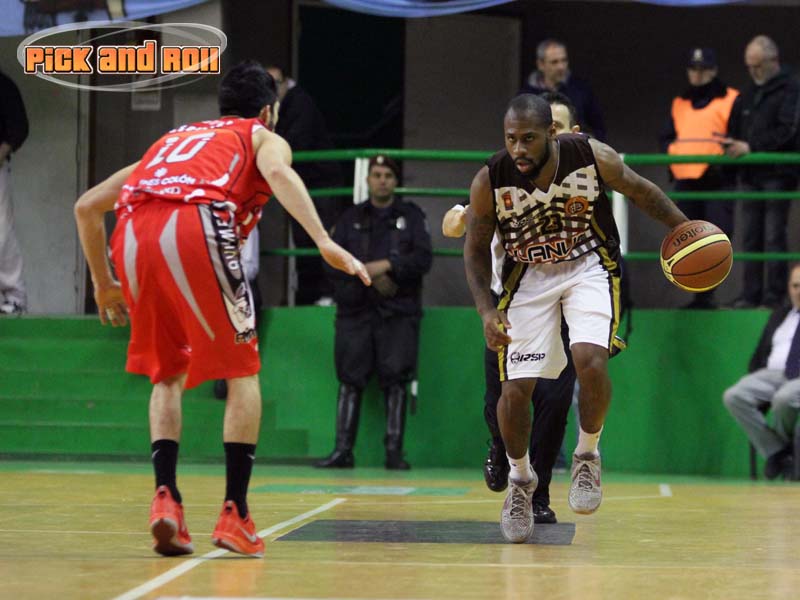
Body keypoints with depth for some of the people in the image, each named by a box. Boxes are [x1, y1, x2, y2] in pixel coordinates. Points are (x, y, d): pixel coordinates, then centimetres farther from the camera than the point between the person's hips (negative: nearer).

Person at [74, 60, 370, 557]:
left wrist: (104, 284, 44)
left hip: (133, 235, 4)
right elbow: (278, 173, -2)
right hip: (196, 228, -4)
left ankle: (166, 498, 4)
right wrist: (324, 242, -13)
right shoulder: (264, 138, 25)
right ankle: (235, 514, 4)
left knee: (168, 373, 22)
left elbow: (87, 206, 35)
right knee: (242, 372, 11)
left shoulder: (173, 139, 39)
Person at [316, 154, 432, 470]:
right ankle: (343, 450, -4)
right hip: (355, 310, 1)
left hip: (398, 313, -1)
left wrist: (386, 265, -13)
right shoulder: (351, 217, 15)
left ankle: (394, 450, -4)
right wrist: (370, 276, -10)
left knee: (395, 381, -5)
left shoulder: (411, 215, 12)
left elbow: (423, 259, -1)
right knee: (350, 379, -3)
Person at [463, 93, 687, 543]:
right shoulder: (490, 181, -21)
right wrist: (487, 310, -15)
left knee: (591, 361, -25)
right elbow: (476, 248, -5)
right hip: (528, 275, 1)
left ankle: (587, 456, 3)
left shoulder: (592, 157, -22)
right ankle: (521, 480, 22)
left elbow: (640, 191, -1)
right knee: (516, 389, -6)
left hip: (588, 265, -1)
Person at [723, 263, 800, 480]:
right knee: (734, 396, -22)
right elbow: (760, 354, 25)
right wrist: (752, 381, 8)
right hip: (774, 373, 6)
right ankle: (776, 451, -15)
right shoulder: (780, 315, 25)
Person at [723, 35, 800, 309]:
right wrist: (731, 143, 0)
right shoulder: (747, 94, 18)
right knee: (751, 236, 6)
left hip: (777, 173, -7)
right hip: (751, 174, 7)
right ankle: (751, 294, 8)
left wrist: (750, 147, -16)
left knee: (773, 236, -7)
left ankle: (774, 295, -6)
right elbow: (734, 128, 22)